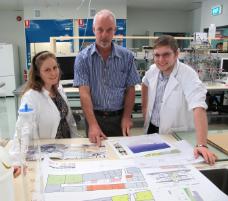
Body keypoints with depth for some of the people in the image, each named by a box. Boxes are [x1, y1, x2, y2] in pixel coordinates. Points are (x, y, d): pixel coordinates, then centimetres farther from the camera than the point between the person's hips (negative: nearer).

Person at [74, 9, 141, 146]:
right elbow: (84, 93, -13)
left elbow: (130, 89, 2)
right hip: (95, 116, -1)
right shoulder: (83, 58, -6)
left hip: (119, 117, 1)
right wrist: (93, 124, -22)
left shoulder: (127, 56, -2)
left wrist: (126, 117, -8)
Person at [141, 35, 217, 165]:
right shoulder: (153, 69, -7)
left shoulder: (188, 75, -25)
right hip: (152, 128, 5)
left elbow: (199, 108, -37)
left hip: (176, 135, -5)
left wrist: (202, 145, -46)